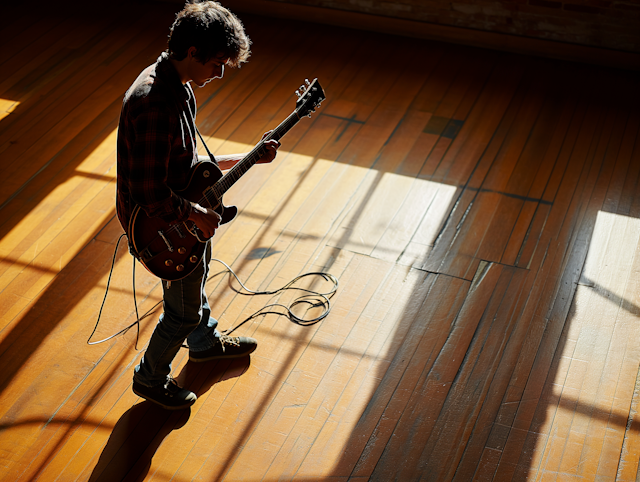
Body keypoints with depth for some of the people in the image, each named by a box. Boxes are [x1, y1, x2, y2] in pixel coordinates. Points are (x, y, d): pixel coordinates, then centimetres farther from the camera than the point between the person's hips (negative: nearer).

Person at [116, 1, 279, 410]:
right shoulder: (154, 103, -35)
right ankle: (151, 378, 35)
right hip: (158, 225, -9)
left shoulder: (177, 86, -3)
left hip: (182, 209, 9)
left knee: (196, 280, 31)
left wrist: (243, 159, 4)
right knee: (184, 309, 12)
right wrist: (197, 214, -20)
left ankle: (206, 342, 58)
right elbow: (150, 194, -35)